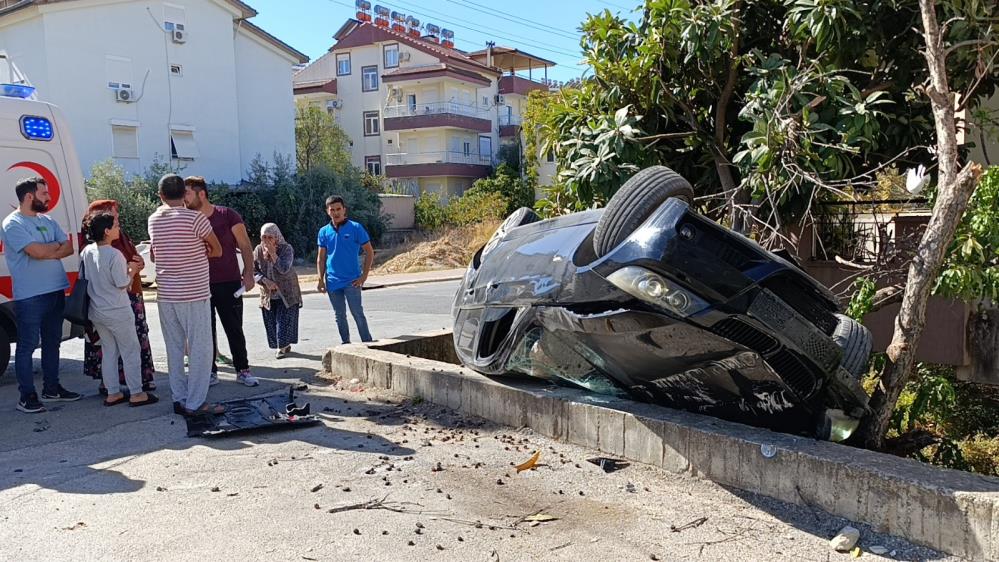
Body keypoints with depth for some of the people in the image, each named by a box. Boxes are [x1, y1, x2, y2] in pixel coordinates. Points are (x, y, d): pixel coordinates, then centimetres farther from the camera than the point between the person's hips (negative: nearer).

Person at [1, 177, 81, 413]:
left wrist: (46, 252, -10)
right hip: (29, 296, -8)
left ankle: (51, 388, 26)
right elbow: (37, 252, -21)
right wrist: (56, 245, -2)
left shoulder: (48, 221, 13)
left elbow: (69, 248, 6)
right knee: (27, 345, -2)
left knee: (52, 342, 15)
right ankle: (27, 397, 4)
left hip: (56, 291, 8)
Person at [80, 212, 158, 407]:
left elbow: (85, 279, 12)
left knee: (109, 352, 16)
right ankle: (136, 394, 8)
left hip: (96, 312, 7)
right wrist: (132, 270, 0)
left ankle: (112, 393, 20)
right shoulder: (115, 255, -20)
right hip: (117, 312, -7)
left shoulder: (86, 252, 2)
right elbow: (123, 285, -18)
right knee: (131, 351, 4)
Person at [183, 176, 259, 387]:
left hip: (229, 283, -3)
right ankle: (210, 371, 19)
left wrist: (248, 273, -12)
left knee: (235, 329, 5)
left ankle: (242, 370, 16)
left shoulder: (227, 215, -6)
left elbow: (245, 246, -3)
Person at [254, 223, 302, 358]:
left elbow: (284, 269, -24)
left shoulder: (286, 249, -12)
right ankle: (284, 345, 21)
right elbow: (254, 271, -1)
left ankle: (283, 346, 5)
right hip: (268, 294, 4)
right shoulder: (258, 250, -2)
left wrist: (272, 253, -25)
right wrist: (265, 281, -17)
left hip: (286, 293, -4)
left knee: (284, 320, -7)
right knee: (271, 322, 6)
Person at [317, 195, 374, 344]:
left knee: (357, 313, -4)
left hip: (352, 280, -4)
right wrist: (321, 280, 4)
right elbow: (321, 258, 11)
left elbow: (369, 252, -3)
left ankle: (367, 343, 5)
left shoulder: (355, 228, -5)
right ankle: (345, 343, 23)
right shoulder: (324, 231, 5)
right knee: (339, 315, 11)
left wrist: (364, 276, -7)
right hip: (333, 281, 4)